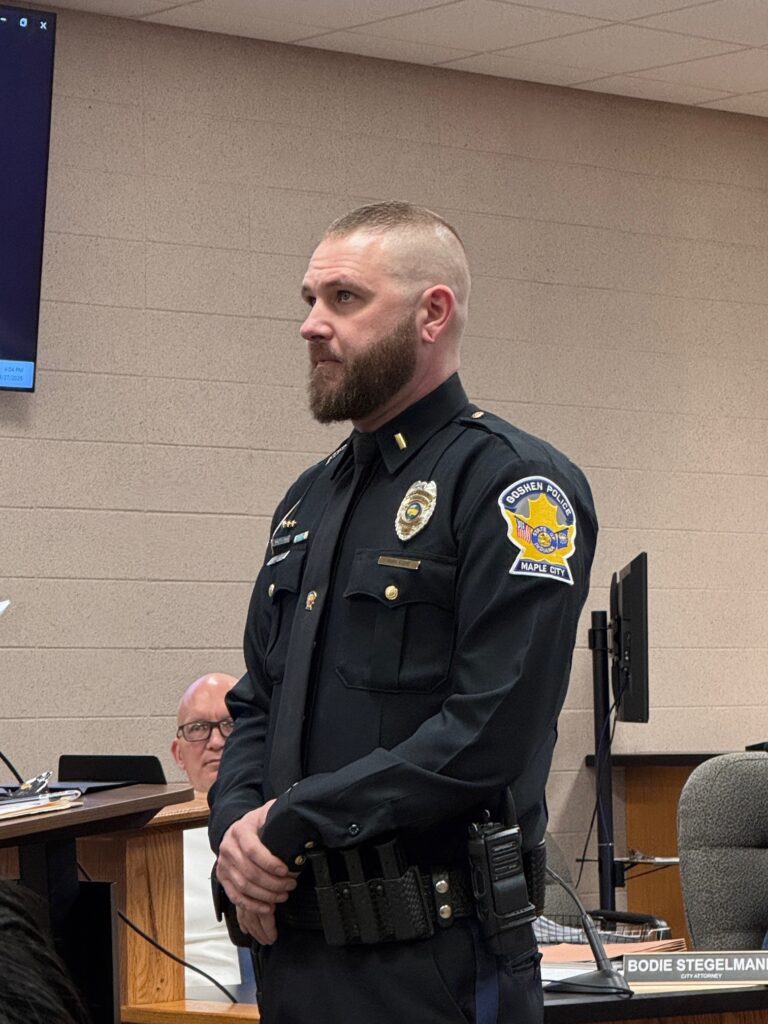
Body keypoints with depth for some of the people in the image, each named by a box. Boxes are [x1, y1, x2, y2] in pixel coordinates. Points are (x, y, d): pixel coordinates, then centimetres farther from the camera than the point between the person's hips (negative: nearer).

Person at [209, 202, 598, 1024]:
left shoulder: (513, 484, -10)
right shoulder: (310, 498, 16)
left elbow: (491, 733, -20)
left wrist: (291, 823, -16)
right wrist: (236, 824, -3)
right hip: (292, 946, 7)